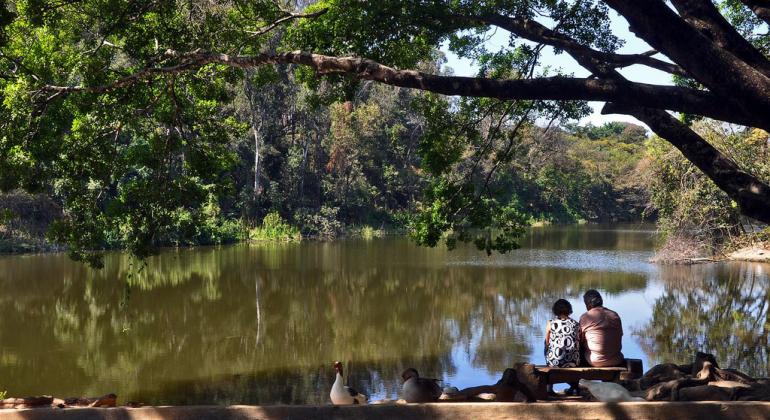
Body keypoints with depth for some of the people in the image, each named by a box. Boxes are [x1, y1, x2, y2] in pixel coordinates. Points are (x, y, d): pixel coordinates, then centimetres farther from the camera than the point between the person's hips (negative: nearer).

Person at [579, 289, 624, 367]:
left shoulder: (585, 318, -5)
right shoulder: (615, 315, 4)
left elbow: (580, 342, 3)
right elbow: (620, 337, 12)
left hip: (594, 362, -3)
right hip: (616, 362, 3)